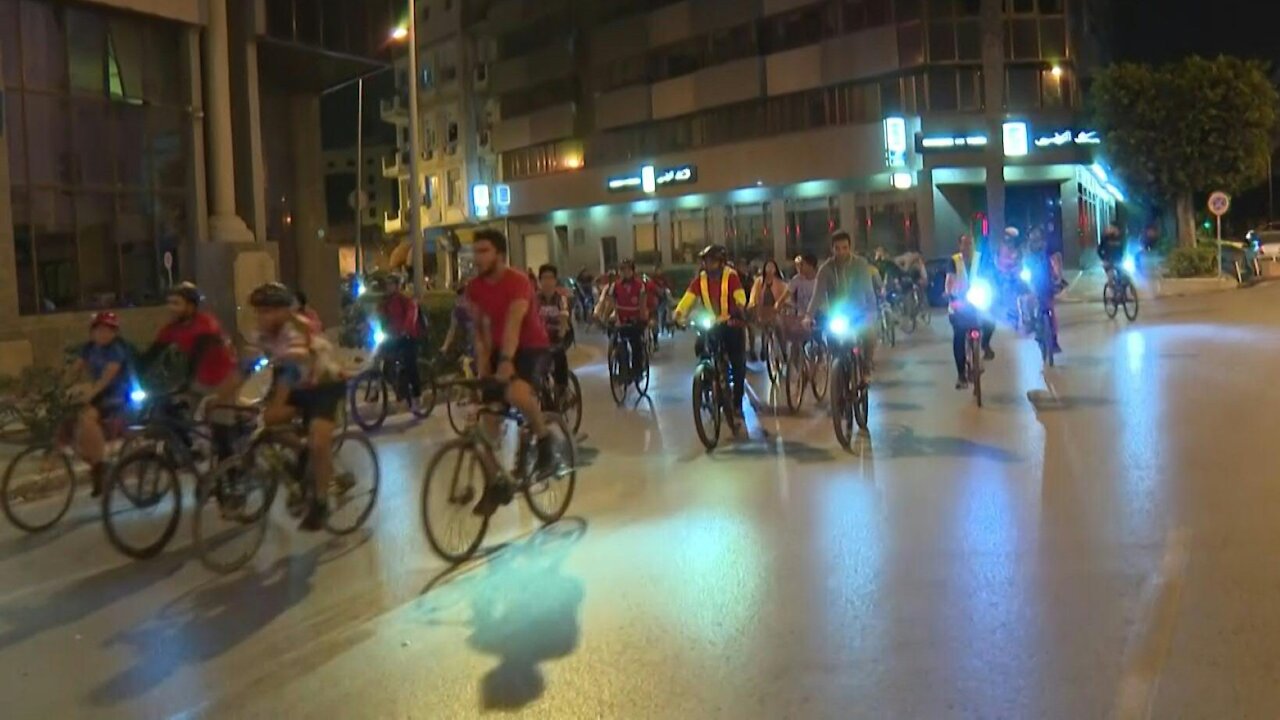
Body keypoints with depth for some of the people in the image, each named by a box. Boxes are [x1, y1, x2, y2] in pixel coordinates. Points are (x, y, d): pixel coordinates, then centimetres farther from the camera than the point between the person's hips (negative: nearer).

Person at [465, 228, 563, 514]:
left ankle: (547, 443, -10)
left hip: (533, 348, -7)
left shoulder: (518, 282, -22)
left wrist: (506, 361, -47)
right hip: (499, 351, 7)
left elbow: (513, 323, -35)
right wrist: (482, 362, -9)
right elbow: (478, 327, 3)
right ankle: (496, 483, 11)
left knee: (517, 393, -38)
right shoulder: (474, 287, -1)